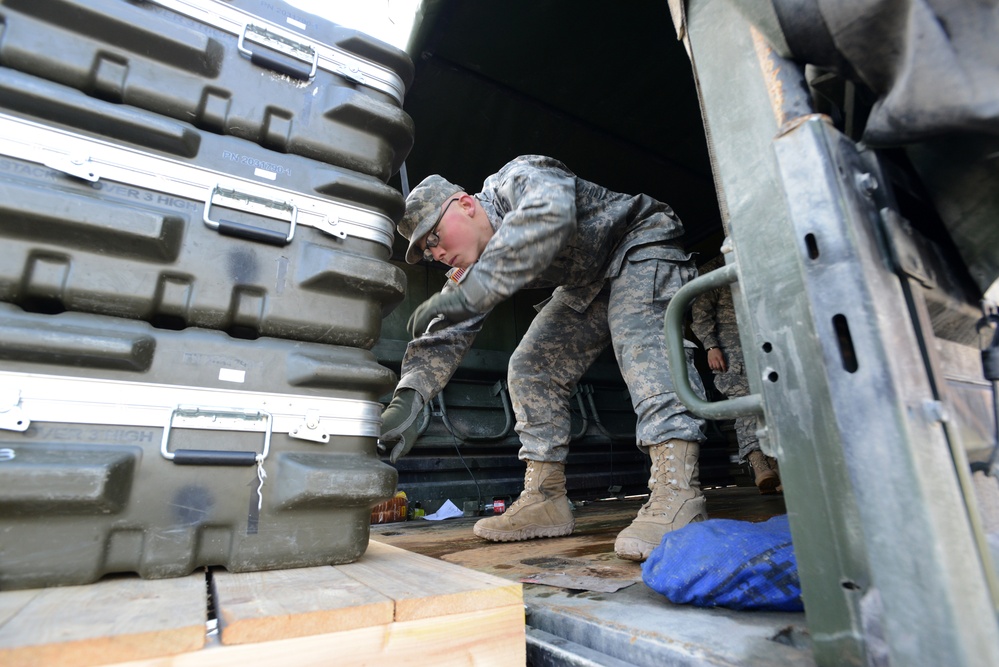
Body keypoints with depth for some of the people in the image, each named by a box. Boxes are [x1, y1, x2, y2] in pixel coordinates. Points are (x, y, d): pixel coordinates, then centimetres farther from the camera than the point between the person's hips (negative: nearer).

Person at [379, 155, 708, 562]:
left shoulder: (520, 178, -27)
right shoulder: (480, 266, -7)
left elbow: (549, 217, -51)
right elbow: (445, 335, -14)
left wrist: (467, 292, -54)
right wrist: (407, 399, -29)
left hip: (640, 248, -6)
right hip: (587, 284, 7)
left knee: (641, 342, -35)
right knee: (529, 368, -5)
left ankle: (676, 496, -37)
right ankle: (545, 501, -2)